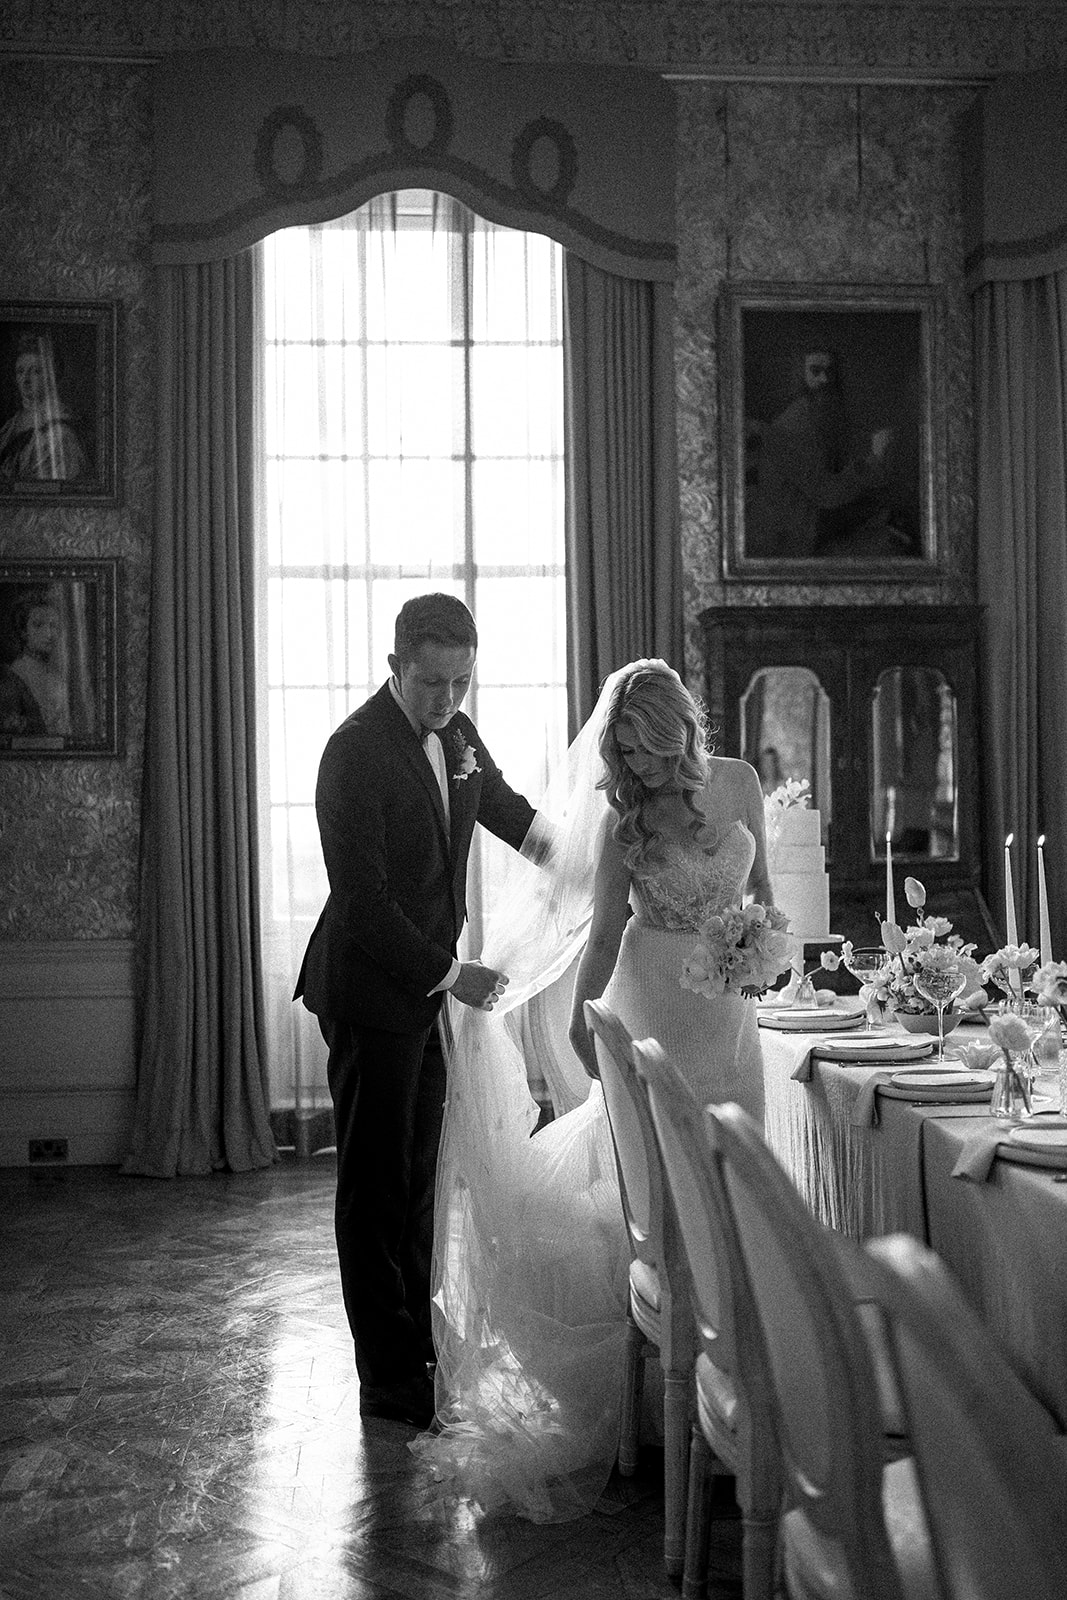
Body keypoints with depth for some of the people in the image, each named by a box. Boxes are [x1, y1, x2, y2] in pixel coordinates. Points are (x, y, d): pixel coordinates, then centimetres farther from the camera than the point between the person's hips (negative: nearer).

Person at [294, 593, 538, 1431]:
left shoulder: (456, 735, 5)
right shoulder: (356, 751, -19)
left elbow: (506, 807, 26)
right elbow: (362, 897, -22)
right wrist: (450, 974, -19)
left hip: (422, 988, 8)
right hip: (371, 992, -8)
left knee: (416, 1176, 15)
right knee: (377, 1186, 0)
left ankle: (417, 1342, 27)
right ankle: (389, 1378, 8)